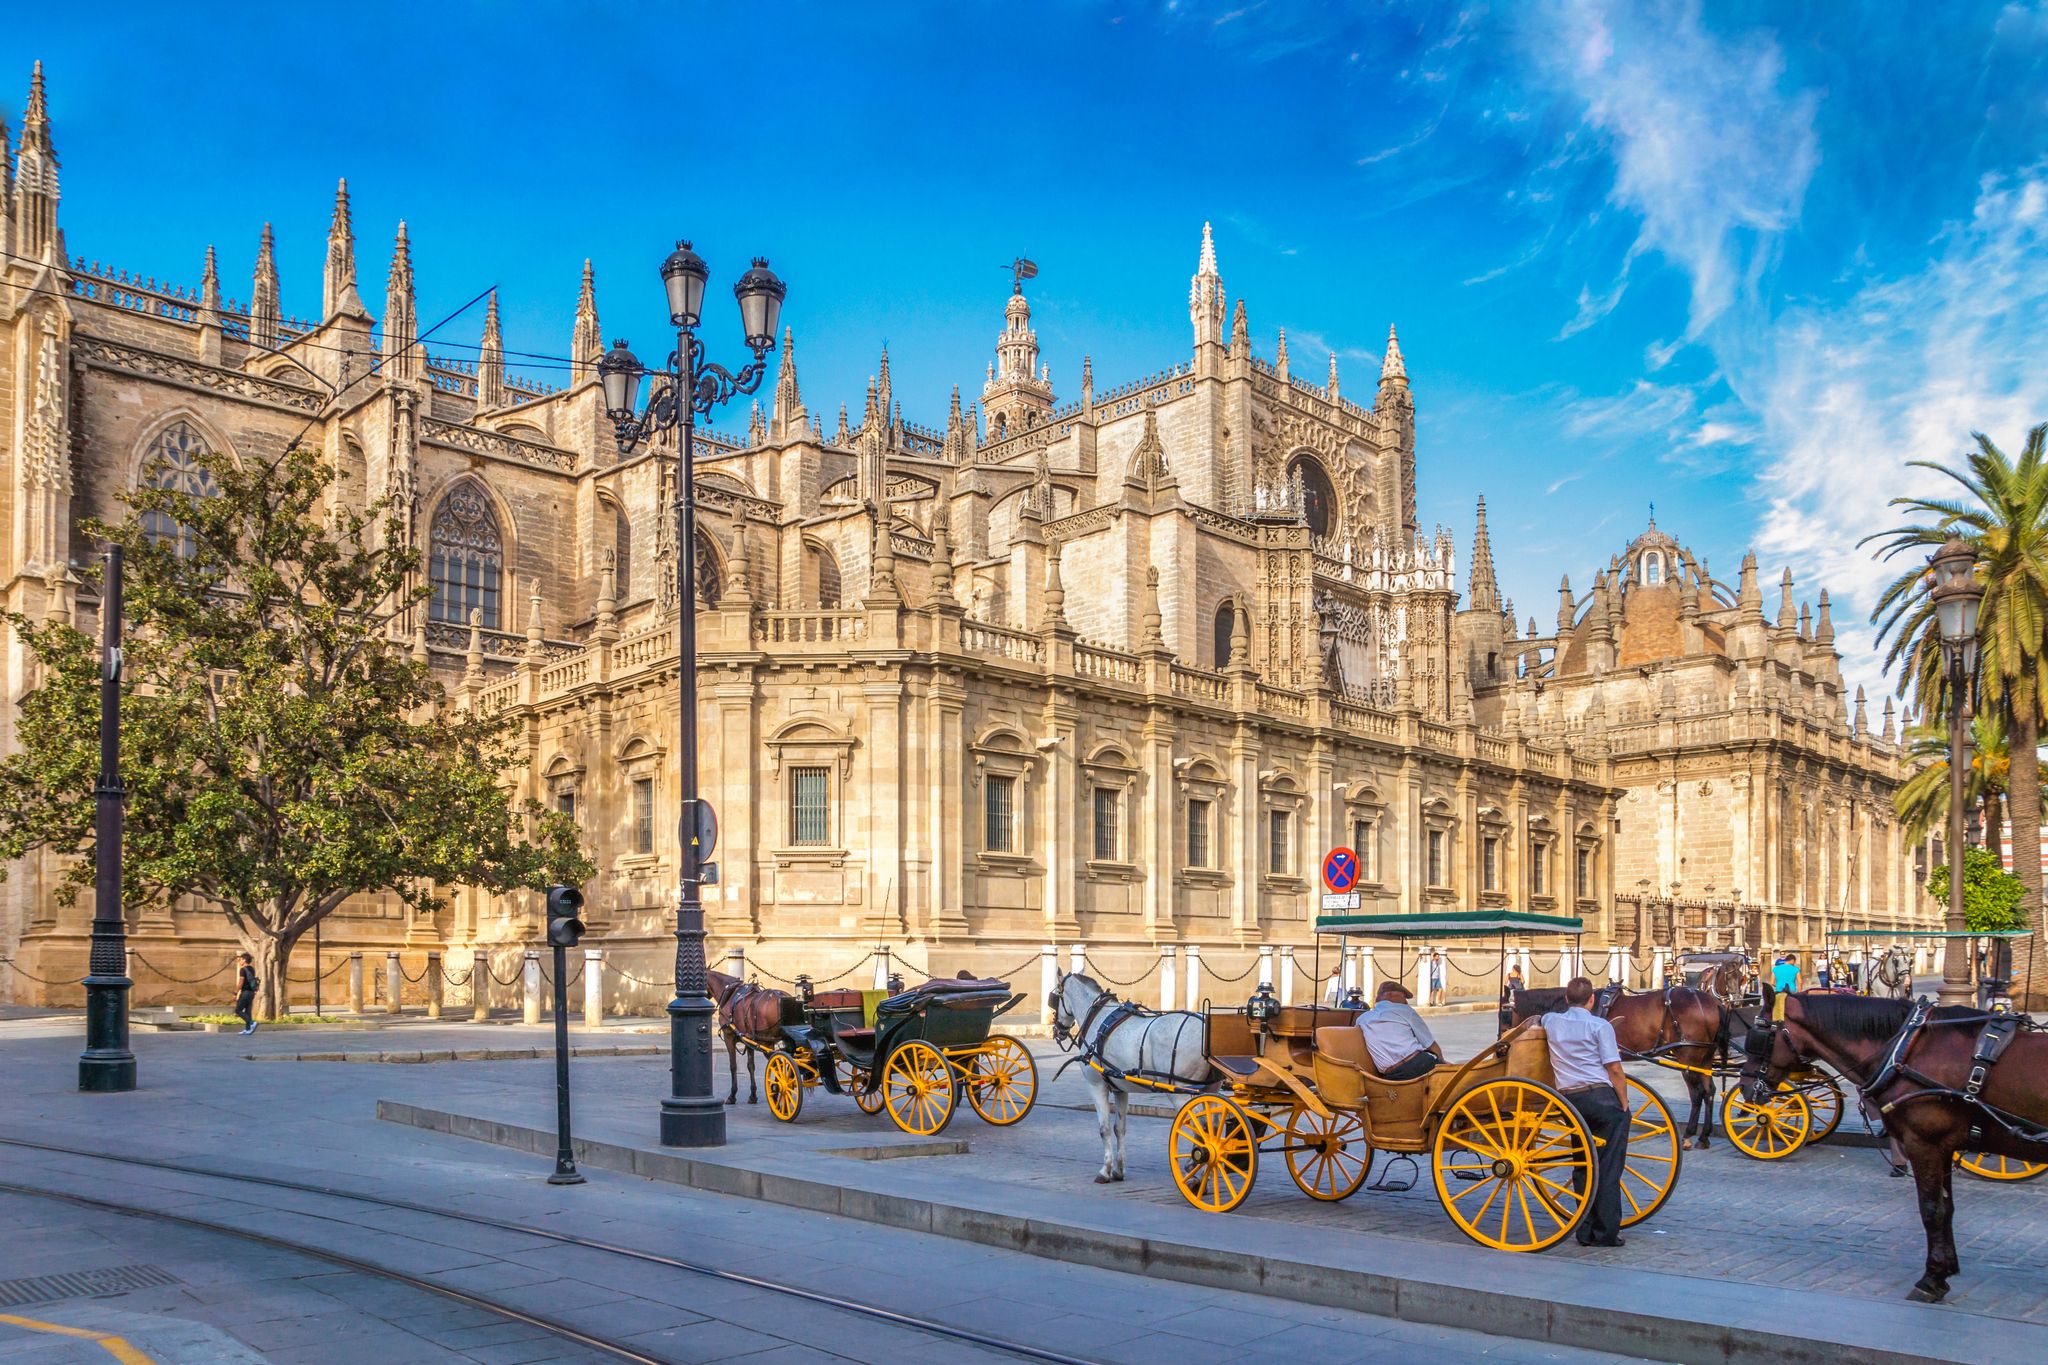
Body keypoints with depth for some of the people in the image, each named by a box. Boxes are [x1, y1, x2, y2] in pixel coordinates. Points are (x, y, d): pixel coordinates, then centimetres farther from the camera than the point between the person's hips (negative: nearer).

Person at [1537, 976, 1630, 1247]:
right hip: (1602, 1098, -4)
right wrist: (1624, 1105, 2)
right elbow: (1615, 1070, -7)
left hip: (1569, 1100, 4)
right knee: (1608, 1167, 1)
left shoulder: (1550, 1021, 13)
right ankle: (1606, 1232, 0)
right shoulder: (1600, 1026, -2)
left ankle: (1586, 1231, 12)